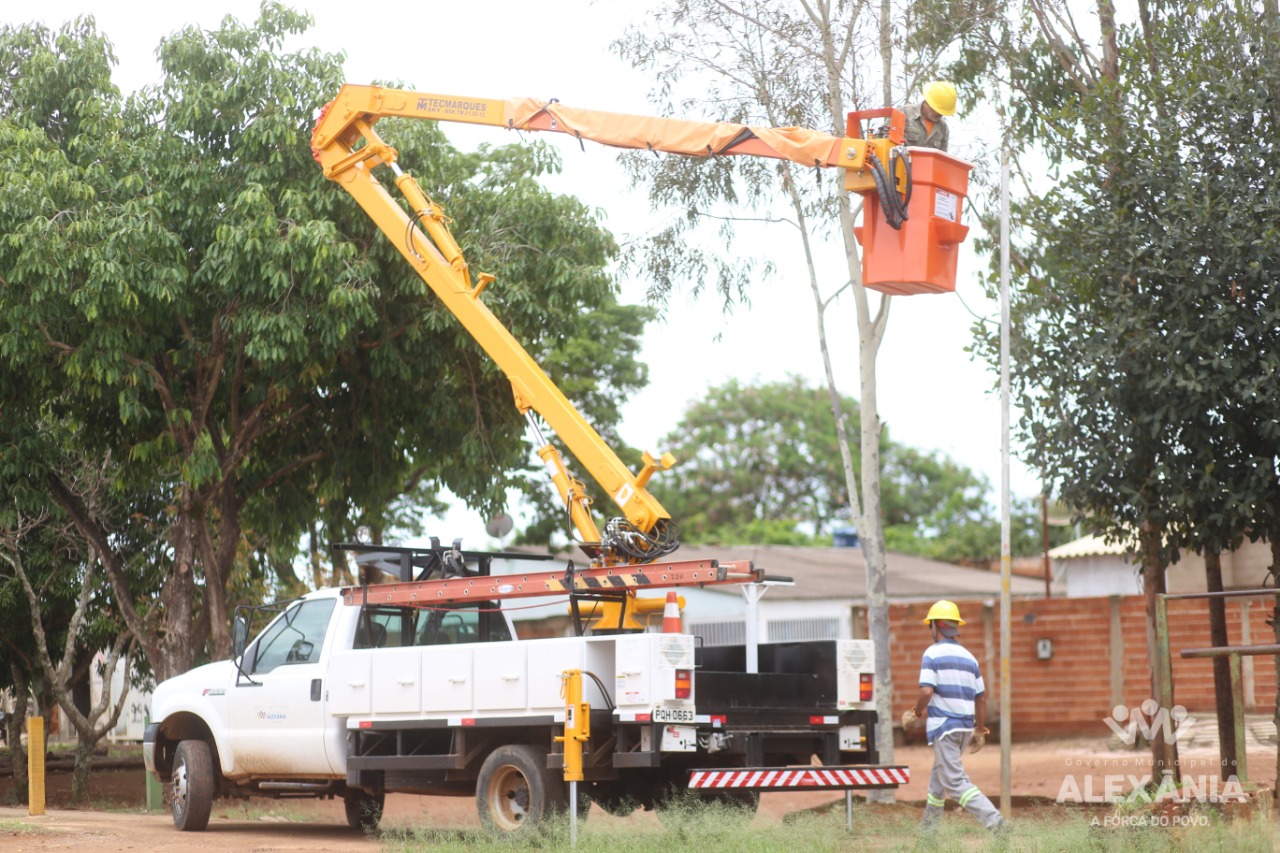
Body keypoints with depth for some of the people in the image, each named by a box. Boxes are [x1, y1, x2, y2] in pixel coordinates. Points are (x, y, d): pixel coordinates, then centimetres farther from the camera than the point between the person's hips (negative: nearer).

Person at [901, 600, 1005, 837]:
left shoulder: (932, 654, -7)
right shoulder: (969, 657, 13)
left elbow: (927, 691, -19)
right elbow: (981, 697, 13)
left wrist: (916, 713, -2)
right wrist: (980, 730, 20)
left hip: (943, 724, -8)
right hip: (966, 726, 8)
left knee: (956, 781, -10)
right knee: (938, 775, 21)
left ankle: (994, 820, -26)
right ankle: (928, 830, 29)